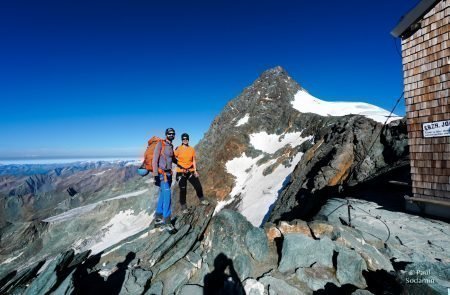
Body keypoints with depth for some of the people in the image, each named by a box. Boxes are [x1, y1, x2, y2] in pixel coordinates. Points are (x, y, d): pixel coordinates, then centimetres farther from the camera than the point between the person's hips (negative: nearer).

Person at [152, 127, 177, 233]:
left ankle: (158, 219, 21)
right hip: (161, 174, -7)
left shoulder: (171, 146, 12)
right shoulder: (160, 144, -9)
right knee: (167, 196, -15)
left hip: (168, 173, 7)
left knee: (163, 196, 10)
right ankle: (166, 222, -11)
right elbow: (155, 160, -13)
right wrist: (155, 174, -19)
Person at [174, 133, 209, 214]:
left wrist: (195, 171, 2)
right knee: (183, 190, 2)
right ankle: (183, 207, 18)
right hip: (181, 172, -3)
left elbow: (193, 161, 7)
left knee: (198, 186, 5)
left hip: (190, 171, 3)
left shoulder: (192, 149, 3)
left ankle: (202, 200, 30)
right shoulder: (178, 149, -8)